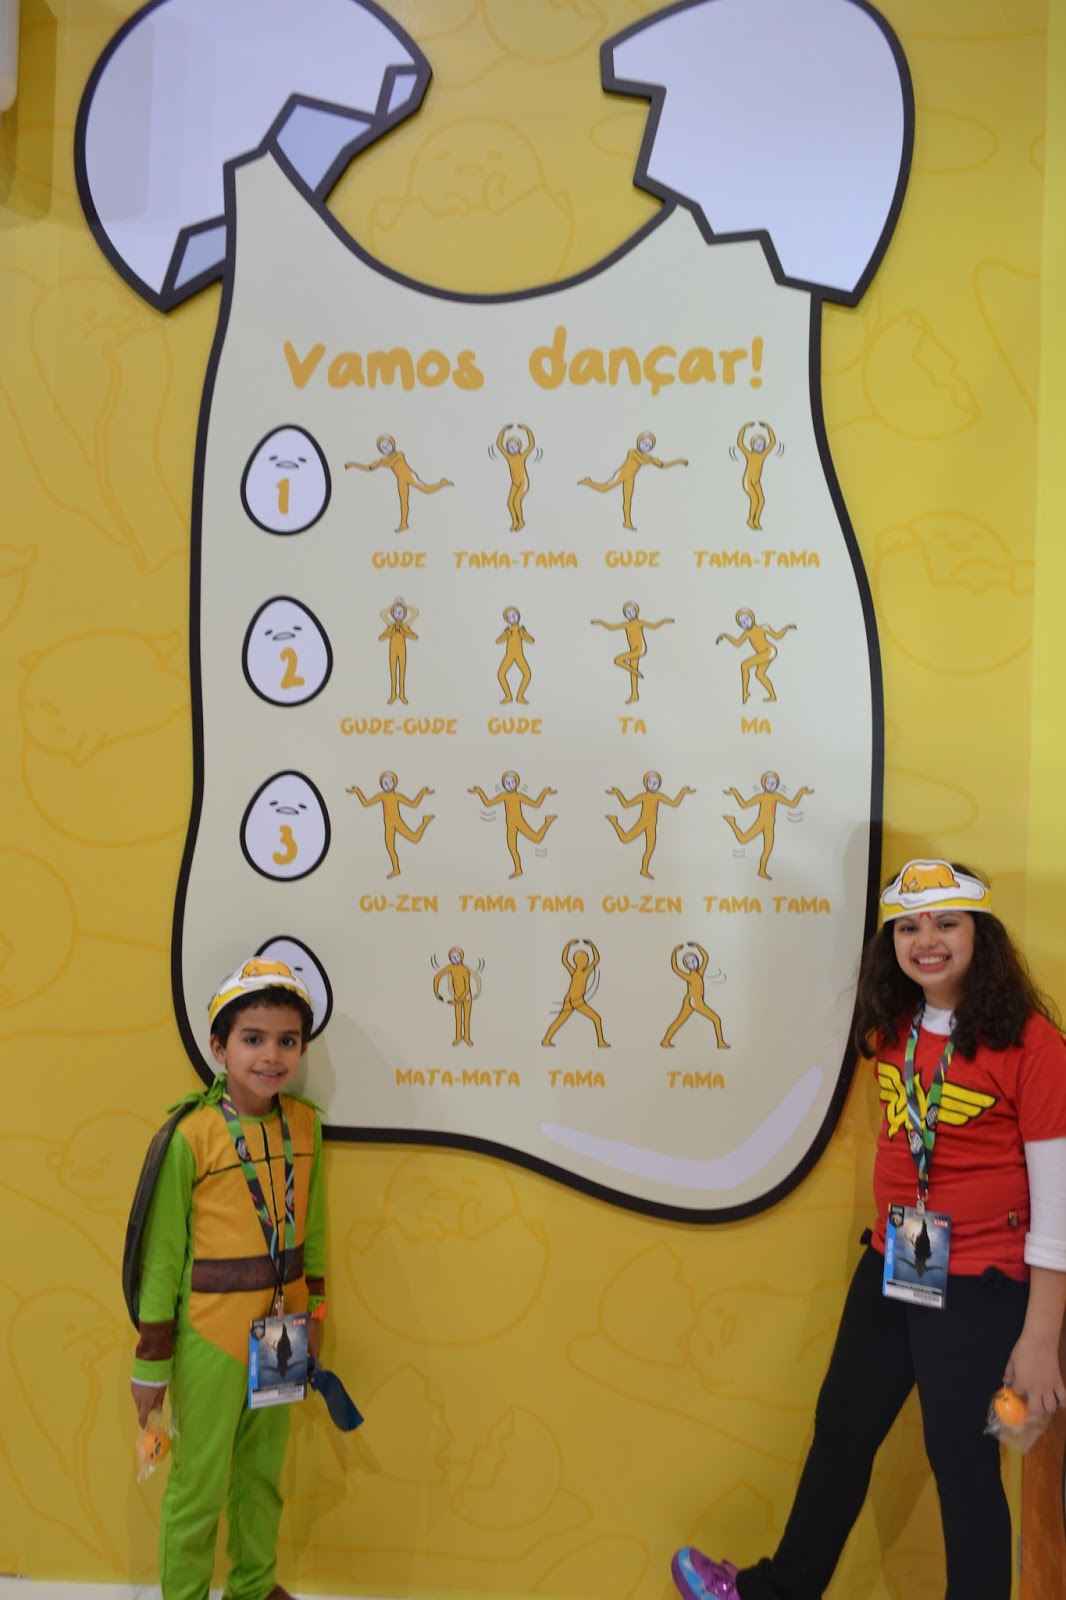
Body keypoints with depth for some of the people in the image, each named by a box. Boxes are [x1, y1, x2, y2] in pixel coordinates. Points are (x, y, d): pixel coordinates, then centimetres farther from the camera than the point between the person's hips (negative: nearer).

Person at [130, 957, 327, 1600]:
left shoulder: (305, 1124, -4)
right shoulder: (191, 1137, -18)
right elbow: (162, 1251, -11)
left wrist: (315, 1311, 13)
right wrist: (152, 1359, -5)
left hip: (281, 1328, 5)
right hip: (211, 1334, -5)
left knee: (263, 1473, 21)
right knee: (200, 1485, 10)